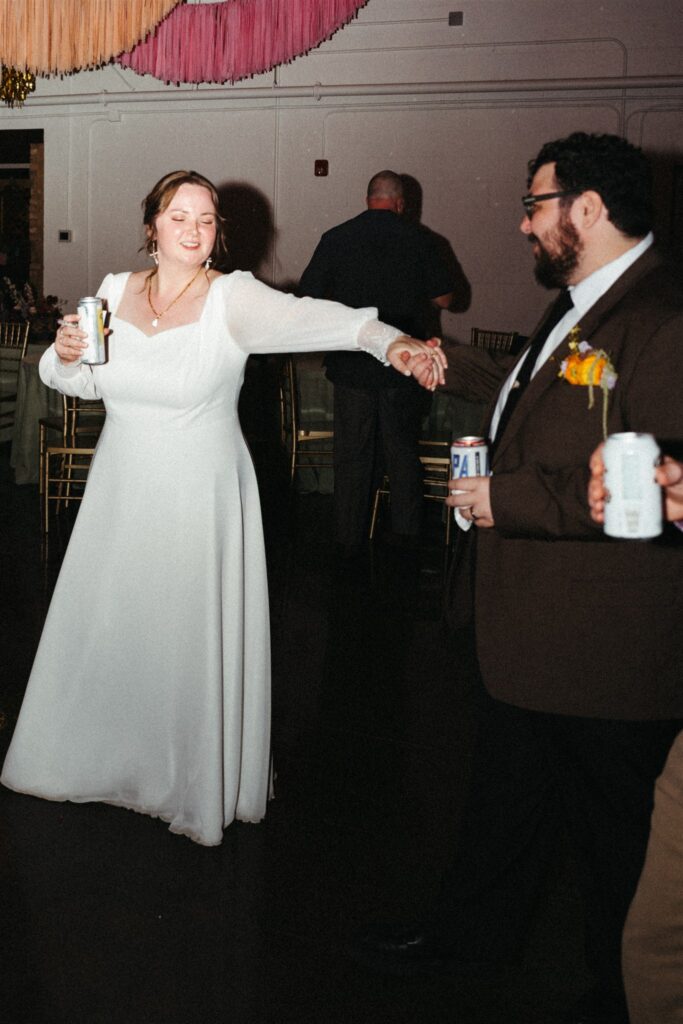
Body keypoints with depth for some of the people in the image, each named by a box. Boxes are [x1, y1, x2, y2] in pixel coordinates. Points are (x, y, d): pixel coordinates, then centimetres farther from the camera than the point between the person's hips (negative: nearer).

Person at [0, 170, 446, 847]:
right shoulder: (115, 292, 1)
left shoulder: (233, 299, -14)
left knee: (191, 638, 4)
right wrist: (63, 354, -11)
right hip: (121, 494, 4)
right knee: (107, 628, 15)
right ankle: (101, 756, 40)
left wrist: (388, 340, -51)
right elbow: (81, 383, 12)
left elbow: (310, 319, -33)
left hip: (200, 499, -4)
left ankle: (196, 786, 24)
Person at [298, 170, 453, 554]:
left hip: (352, 365, 0)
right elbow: (444, 299, 1)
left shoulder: (336, 239, -3)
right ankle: (407, 534, 18)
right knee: (403, 451, 13)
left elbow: (308, 300, -1)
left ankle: (350, 539, 14)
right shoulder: (418, 239, -4)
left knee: (353, 454, 9)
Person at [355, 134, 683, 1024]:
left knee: (610, 827, 12)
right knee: (504, 795, 25)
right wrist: (456, 370, 31)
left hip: (608, 654, -9)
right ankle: (473, 933, 46)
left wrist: (510, 498, -27)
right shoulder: (579, 306, 9)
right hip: (532, 633, 10)